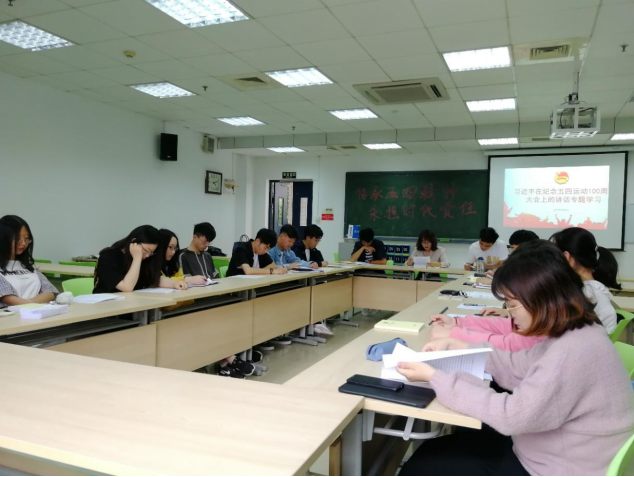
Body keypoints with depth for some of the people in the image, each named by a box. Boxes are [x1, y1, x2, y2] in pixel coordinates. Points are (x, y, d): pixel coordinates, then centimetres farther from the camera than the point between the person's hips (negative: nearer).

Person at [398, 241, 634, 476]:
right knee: (433, 452, 13)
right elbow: (516, 366, 11)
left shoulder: (574, 351, -30)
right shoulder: (571, 335, 1)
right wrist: (455, 347, 4)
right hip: (543, 453, 9)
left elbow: (511, 416, -29)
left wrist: (434, 377, -24)